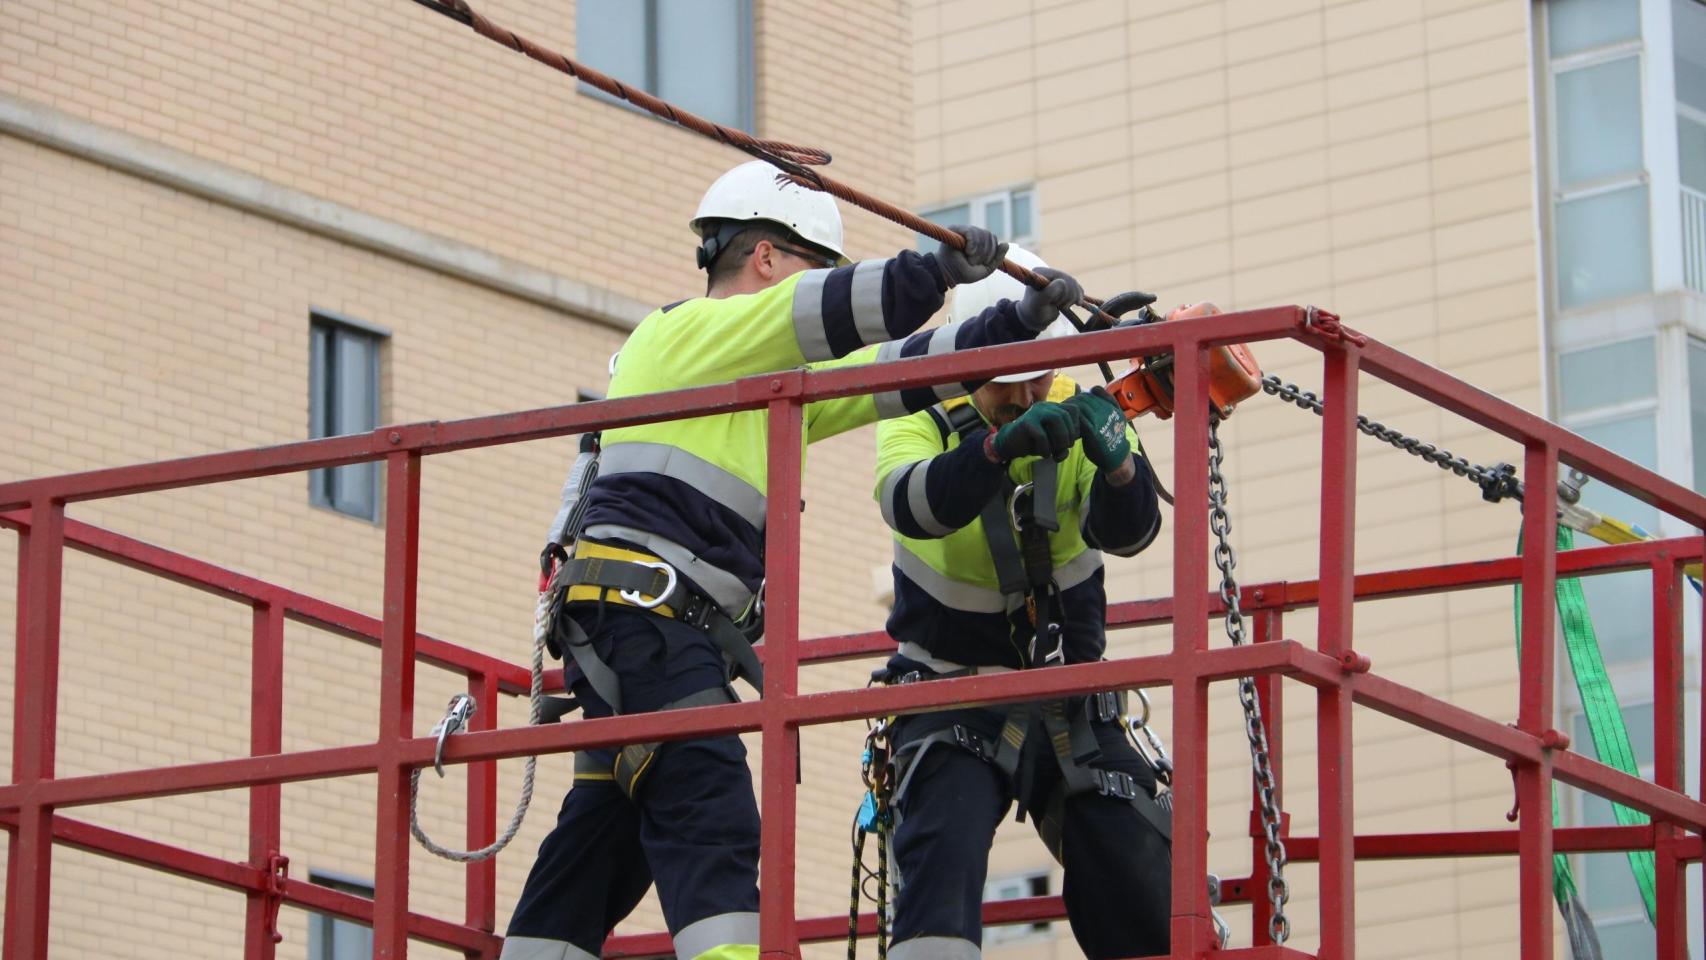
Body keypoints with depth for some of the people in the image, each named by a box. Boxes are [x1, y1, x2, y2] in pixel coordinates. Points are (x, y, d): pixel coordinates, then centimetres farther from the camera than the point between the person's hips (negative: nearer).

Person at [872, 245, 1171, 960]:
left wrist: (1117, 465, -44)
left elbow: (1125, 533, -21)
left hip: (1071, 707, 3)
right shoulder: (925, 421, -12)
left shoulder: (1077, 415, -6)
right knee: (944, 849, -27)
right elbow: (910, 506, -35)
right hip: (952, 701, -3)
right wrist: (1001, 445, -52)